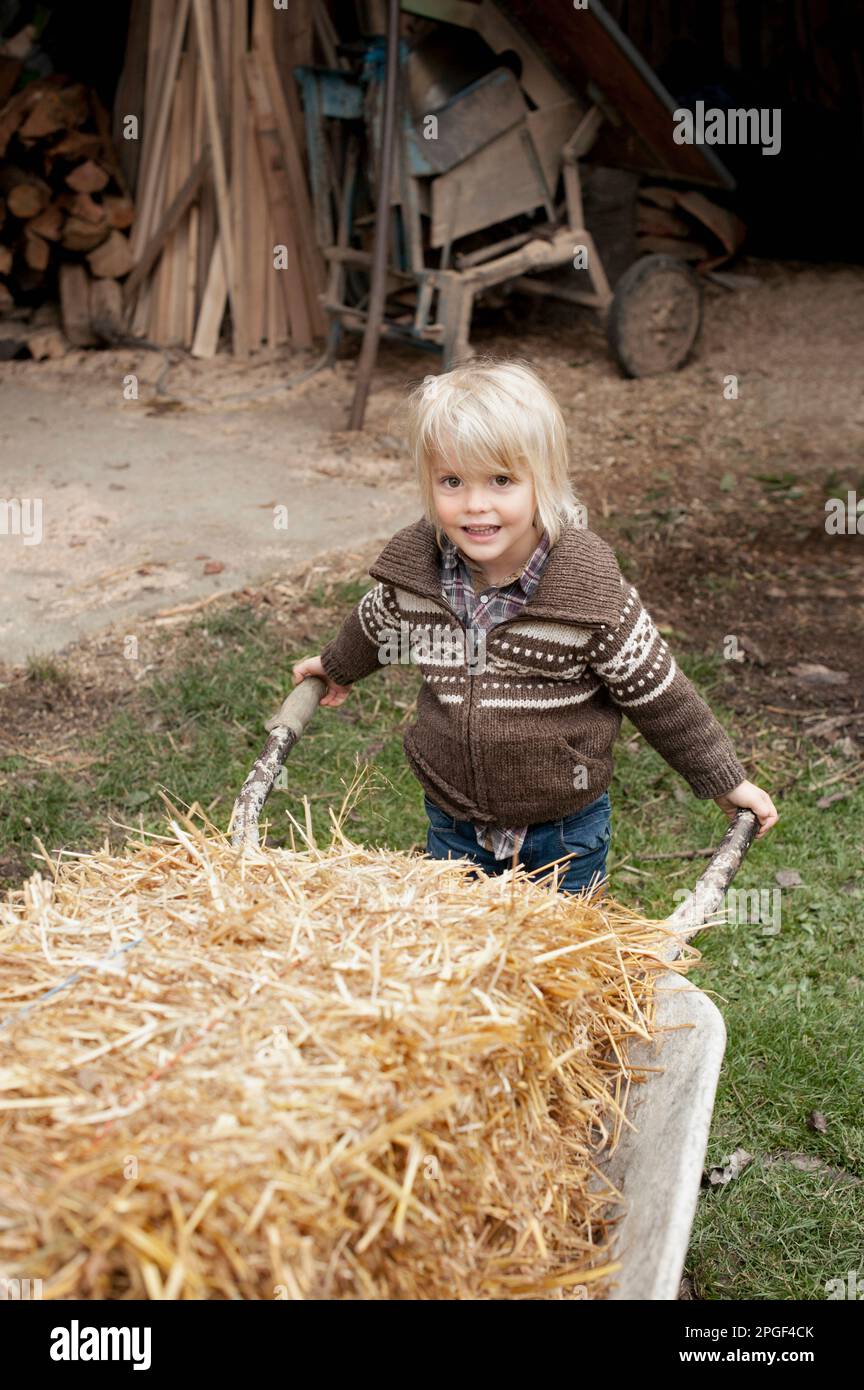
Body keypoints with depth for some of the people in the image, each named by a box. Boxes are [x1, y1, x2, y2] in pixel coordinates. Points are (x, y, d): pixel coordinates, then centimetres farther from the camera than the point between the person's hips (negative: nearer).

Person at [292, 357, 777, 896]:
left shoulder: (591, 588, -25)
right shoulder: (412, 564, -15)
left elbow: (658, 694, -12)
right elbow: (379, 625, 10)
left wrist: (727, 781, -3)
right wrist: (337, 666, 29)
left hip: (566, 834, -3)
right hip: (453, 824, 3)